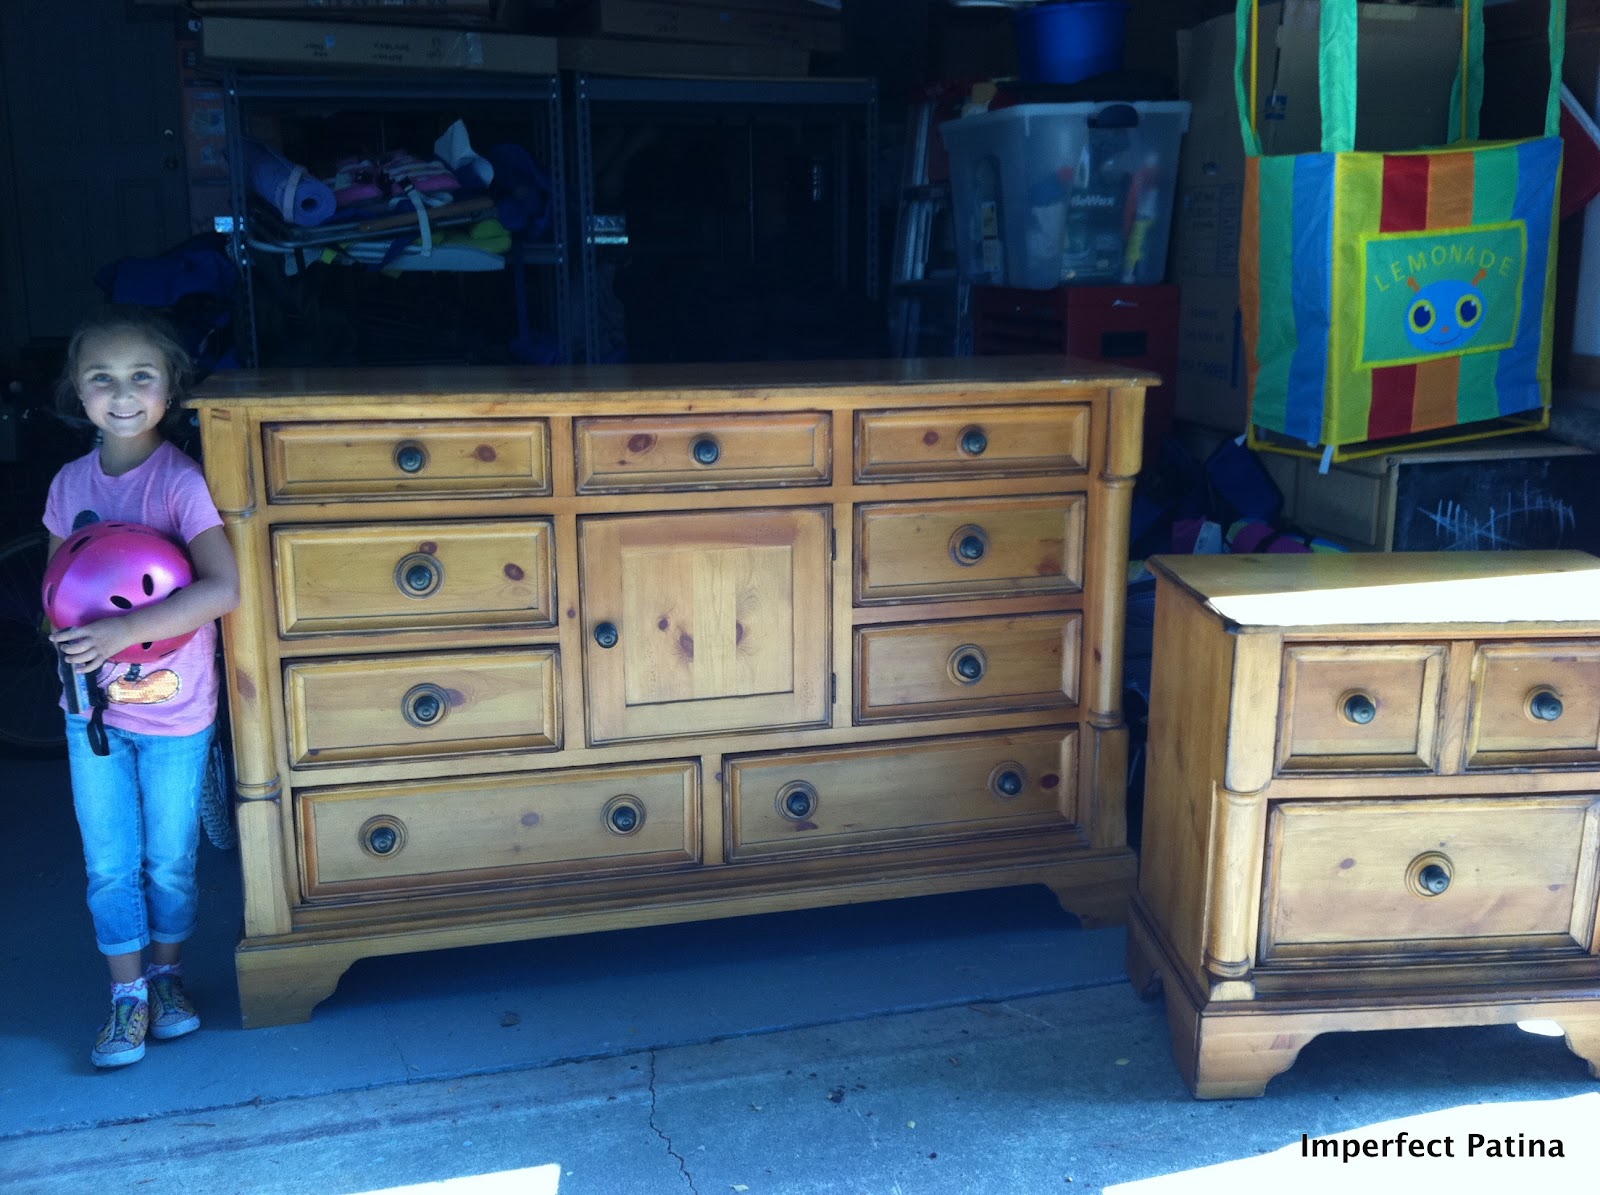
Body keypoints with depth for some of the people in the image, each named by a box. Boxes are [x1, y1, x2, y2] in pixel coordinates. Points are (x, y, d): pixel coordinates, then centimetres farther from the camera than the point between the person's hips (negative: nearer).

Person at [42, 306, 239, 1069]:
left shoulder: (180, 481, -17)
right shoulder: (70, 482, 0)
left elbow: (222, 589, -28)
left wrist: (121, 631, -33)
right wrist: (66, 638, -9)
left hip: (174, 712, -4)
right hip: (94, 707, 4)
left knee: (169, 859, 12)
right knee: (109, 863, 11)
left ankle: (168, 975, 34)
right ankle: (128, 995, 26)